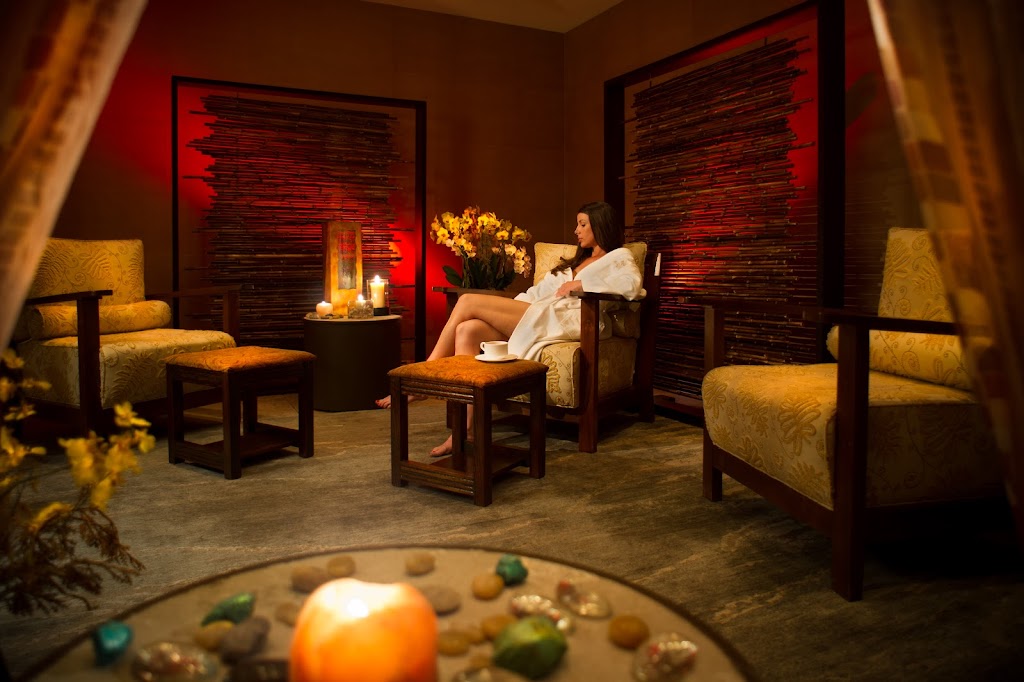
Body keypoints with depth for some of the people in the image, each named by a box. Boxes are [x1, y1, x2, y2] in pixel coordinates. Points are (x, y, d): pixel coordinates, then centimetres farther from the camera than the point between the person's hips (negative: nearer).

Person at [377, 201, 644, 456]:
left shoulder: (619, 257, 13)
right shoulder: (576, 261, 37)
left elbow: (632, 284, -11)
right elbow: (541, 290, 27)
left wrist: (579, 283, -9)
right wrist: (504, 309, 12)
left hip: (563, 321, -8)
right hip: (535, 319, 8)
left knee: (468, 301, -17)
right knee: (467, 331, -20)